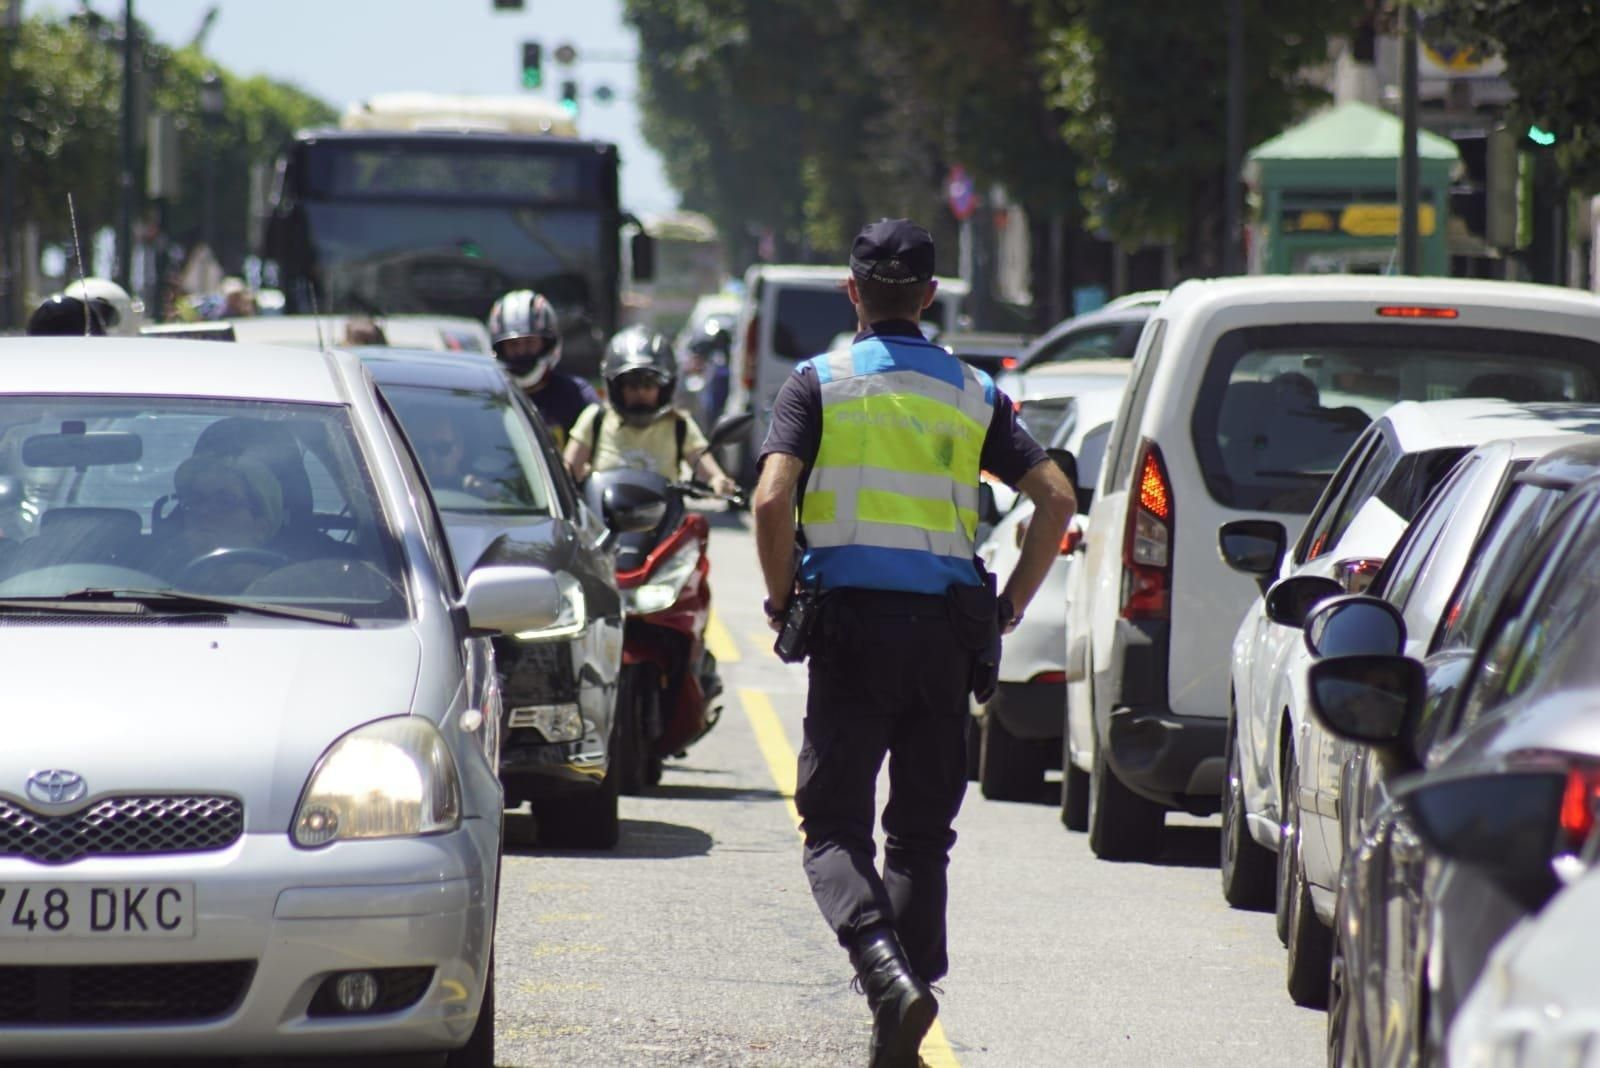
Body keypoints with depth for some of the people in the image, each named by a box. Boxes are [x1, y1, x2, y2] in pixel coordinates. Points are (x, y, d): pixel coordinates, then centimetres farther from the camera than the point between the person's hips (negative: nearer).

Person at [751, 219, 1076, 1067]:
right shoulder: (972, 394, 9)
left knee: (835, 826, 1)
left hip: (852, 623, -3)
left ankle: (888, 972, -25)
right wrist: (1009, 607, 9)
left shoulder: (819, 383, 0)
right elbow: (1055, 497, 2)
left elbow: (772, 500, -13)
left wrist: (781, 601, 1)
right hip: (947, 630, 3)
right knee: (921, 832, 12)